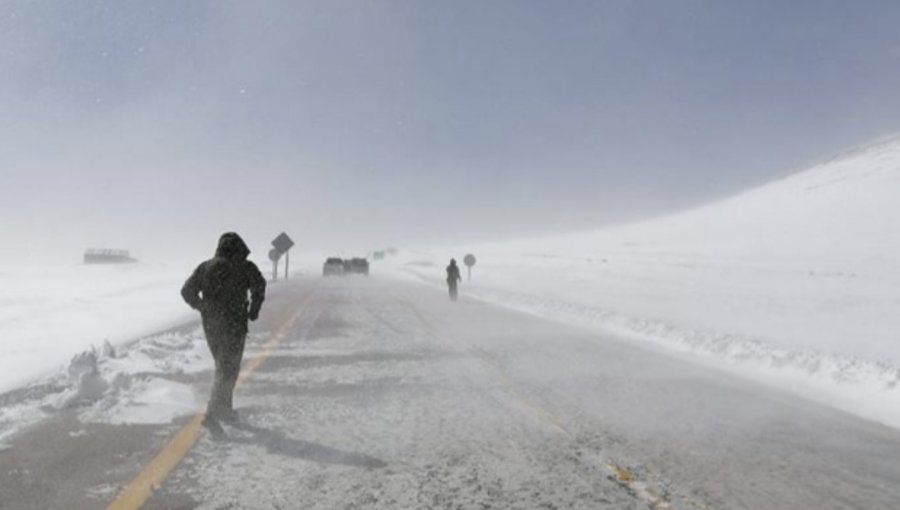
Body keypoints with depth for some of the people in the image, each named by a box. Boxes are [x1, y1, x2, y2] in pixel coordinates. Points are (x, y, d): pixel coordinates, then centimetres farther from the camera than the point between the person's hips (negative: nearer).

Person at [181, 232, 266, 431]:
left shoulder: (205, 267, 8)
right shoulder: (245, 267, -7)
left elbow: (187, 291, 5)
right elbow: (259, 286, -21)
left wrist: (203, 307, 14)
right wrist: (253, 311, -8)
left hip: (210, 325, 6)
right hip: (234, 325, -6)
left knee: (223, 366, 20)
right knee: (228, 370, 1)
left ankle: (225, 409, 28)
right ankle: (212, 414, -6)